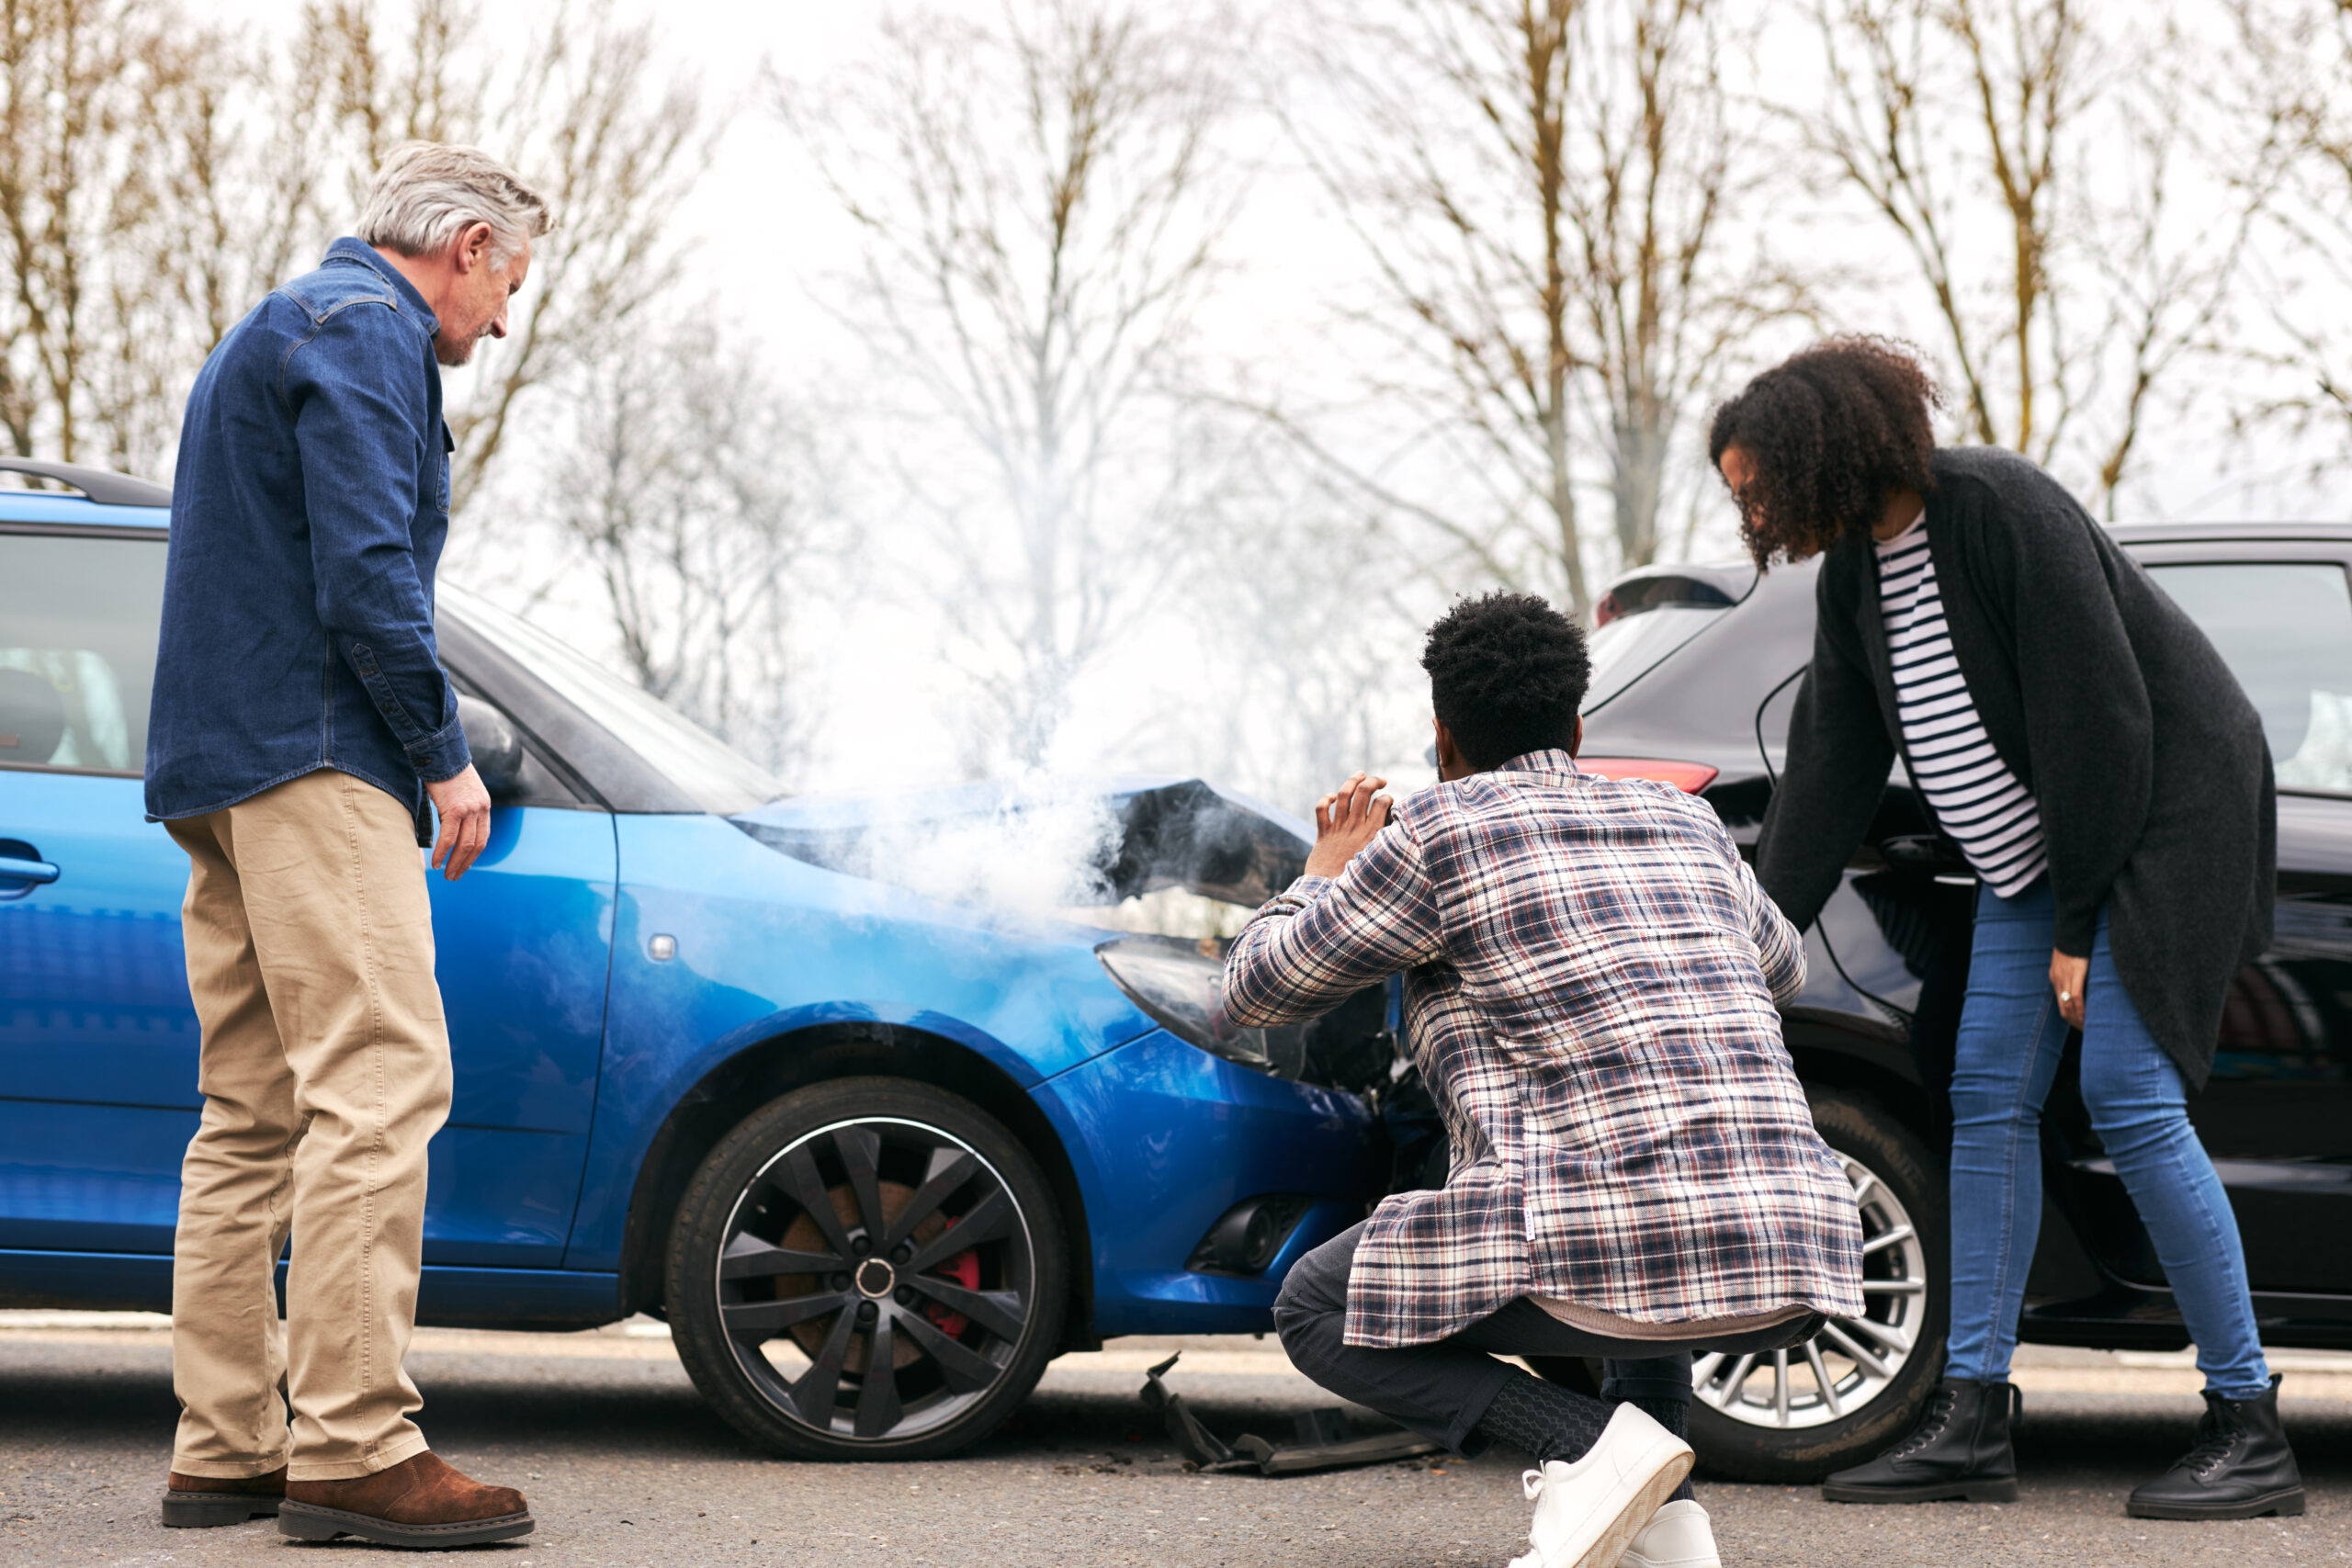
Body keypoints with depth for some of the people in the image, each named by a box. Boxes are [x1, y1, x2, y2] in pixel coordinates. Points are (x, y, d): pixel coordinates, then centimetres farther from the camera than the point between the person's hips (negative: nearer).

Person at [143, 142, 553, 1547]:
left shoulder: (281, 330, 27)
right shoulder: (367, 331, -6)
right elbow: (366, 573, -17)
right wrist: (447, 751, -10)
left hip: (224, 770, 11)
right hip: (314, 757, -11)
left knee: (255, 1114, 9)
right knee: (381, 1079, -16)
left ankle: (227, 1448, 9)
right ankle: (353, 1446, -21)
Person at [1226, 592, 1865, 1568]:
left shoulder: (1441, 832, 4)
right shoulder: (1686, 821, 21)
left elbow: (1257, 991, 16)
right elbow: (1780, 970, 42)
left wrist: (1328, 873, 34)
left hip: (1616, 1251, -6)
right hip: (1804, 1265, 6)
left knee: (1316, 1310, 15)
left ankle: (1585, 1446, -7)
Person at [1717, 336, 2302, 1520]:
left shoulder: (2006, 513, -23)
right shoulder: (1852, 571, 3)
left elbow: (2100, 722, -22)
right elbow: (1829, 765, 5)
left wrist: (2080, 925, -20)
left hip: (2165, 821, -8)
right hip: (2032, 848, 9)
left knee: (2130, 1100, -15)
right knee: (1990, 1098, 0)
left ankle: (2249, 1429, -8)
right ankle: (1973, 1420, 2)